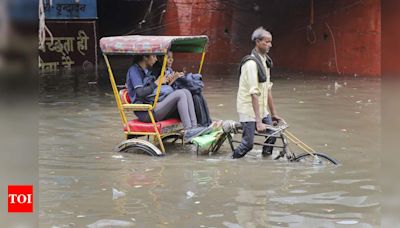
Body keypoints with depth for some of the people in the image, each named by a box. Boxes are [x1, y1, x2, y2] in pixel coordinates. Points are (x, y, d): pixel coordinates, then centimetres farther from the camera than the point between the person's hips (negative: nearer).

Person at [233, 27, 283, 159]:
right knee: (248, 144, -9)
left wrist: (273, 113, 17)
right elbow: (254, 93, -24)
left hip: (262, 108, 9)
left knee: (272, 134, 3)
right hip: (249, 109, -9)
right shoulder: (251, 63, -19)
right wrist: (259, 122, -27)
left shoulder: (265, 61, 9)